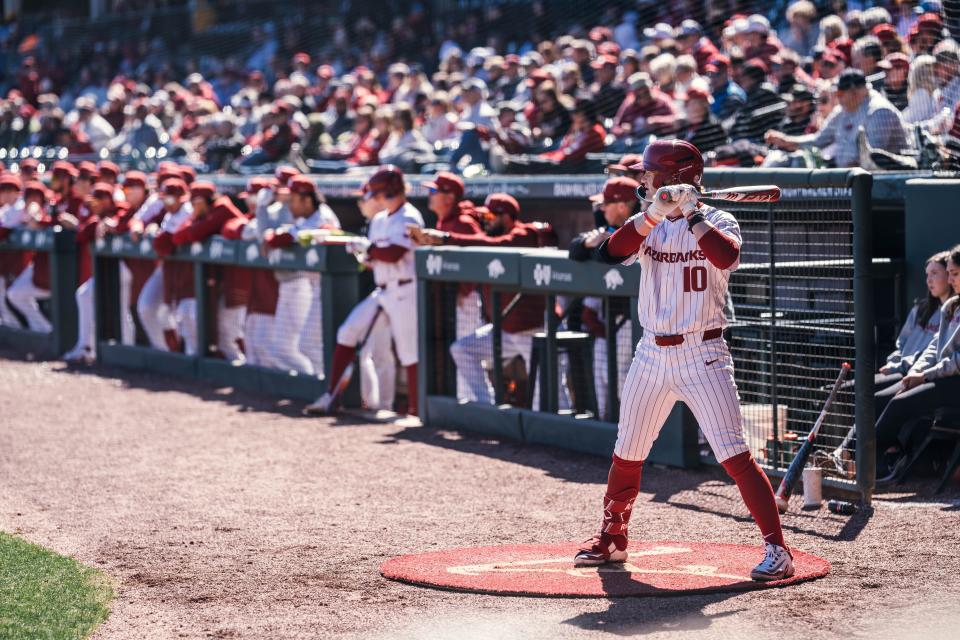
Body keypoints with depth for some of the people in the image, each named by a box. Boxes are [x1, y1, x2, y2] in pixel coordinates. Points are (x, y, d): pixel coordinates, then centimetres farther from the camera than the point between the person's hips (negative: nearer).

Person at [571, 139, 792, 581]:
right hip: (652, 355, 5)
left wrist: (691, 214, -24)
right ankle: (612, 538, 33)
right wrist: (655, 213, -22)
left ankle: (777, 550, -10)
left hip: (701, 355, -5)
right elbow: (610, 253, -12)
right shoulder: (650, 225, 7)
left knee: (734, 454, -13)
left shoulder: (717, 223, -4)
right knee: (627, 453, 14)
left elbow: (727, 256, -27)